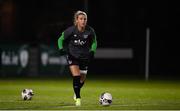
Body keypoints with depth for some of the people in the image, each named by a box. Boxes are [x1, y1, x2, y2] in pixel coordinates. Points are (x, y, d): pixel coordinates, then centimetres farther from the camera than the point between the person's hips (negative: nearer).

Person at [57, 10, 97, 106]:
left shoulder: (90, 31, -14)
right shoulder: (71, 30, -18)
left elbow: (94, 42, 6)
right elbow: (61, 39, -2)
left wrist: (92, 51, -9)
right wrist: (61, 48, -18)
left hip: (84, 57, 2)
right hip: (72, 56, -2)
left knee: (82, 79, 12)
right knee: (76, 76, -19)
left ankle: (76, 92, 45)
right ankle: (78, 98, -6)